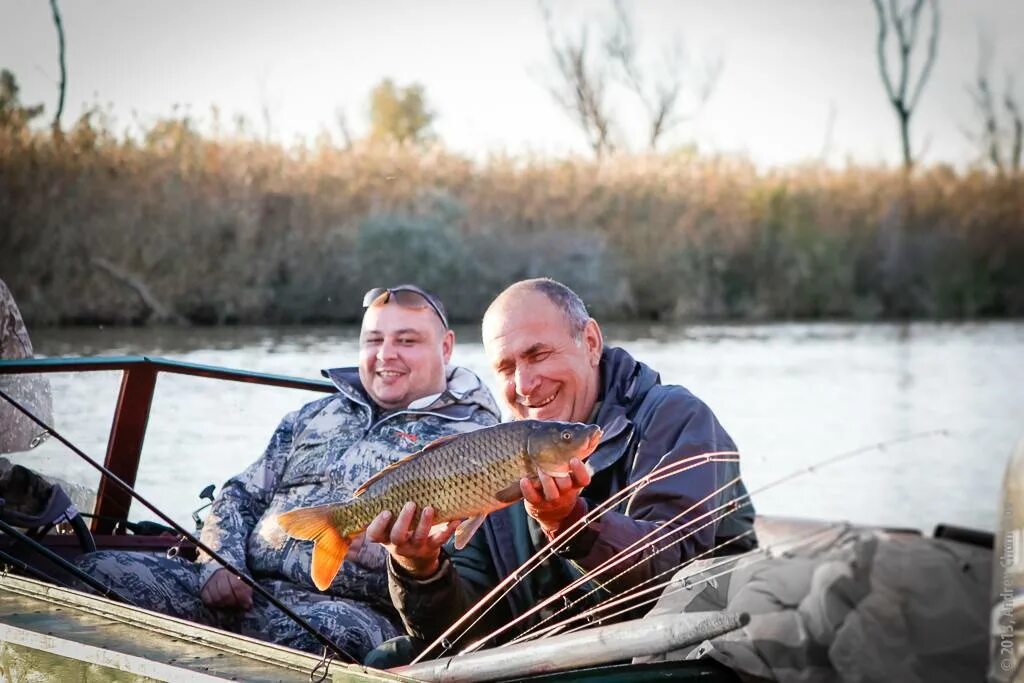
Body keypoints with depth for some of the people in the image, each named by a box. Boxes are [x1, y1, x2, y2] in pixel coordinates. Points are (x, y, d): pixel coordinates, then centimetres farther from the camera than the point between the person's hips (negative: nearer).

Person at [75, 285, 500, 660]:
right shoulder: (315, 417, 25)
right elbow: (242, 496, 23)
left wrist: (382, 547, -21)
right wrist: (220, 562, 2)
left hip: (348, 609, -5)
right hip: (244, 588, 6)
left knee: (323, 630, -43)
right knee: (99, 571, -13)